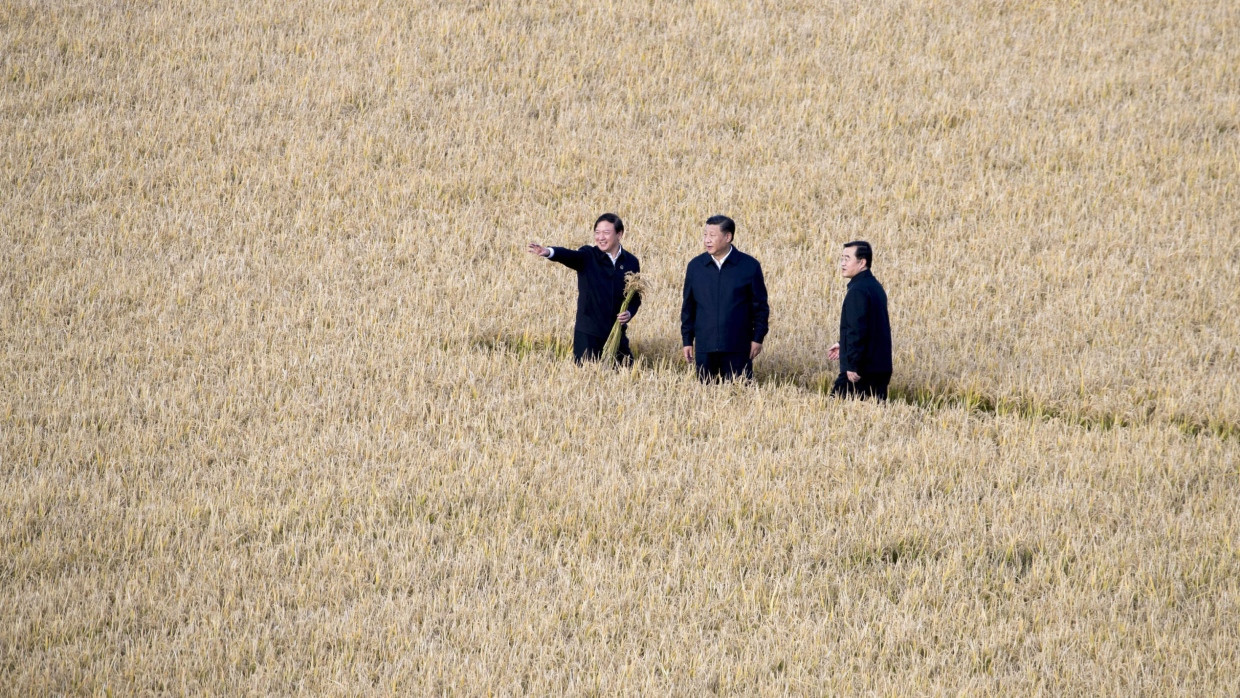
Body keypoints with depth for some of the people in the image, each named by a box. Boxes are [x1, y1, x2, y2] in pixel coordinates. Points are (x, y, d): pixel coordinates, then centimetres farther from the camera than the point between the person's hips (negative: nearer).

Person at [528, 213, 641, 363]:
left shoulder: (631, 262, 4)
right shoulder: (588, 257, -5)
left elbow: (636, 296, 12)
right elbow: (569, 256, -27)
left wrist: (630, 312, -10)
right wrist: (549, 252, -49)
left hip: (617, 332, 3)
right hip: (588, 332, -3)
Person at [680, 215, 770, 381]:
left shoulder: (749, 266, -1)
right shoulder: (695, 266, 6)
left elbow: (760, 305, 3)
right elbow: (688, 307, 11)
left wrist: (758, 338, -1)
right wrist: (687, 341, 8)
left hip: (737, 348, -2)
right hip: (704, 347, 2)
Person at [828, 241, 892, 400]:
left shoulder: (858, 290, -16)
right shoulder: (876, 287, 16)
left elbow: (857, 330, -22)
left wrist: (853, 365, -20)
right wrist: (843, 345, 30)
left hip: (860, 370, -10)